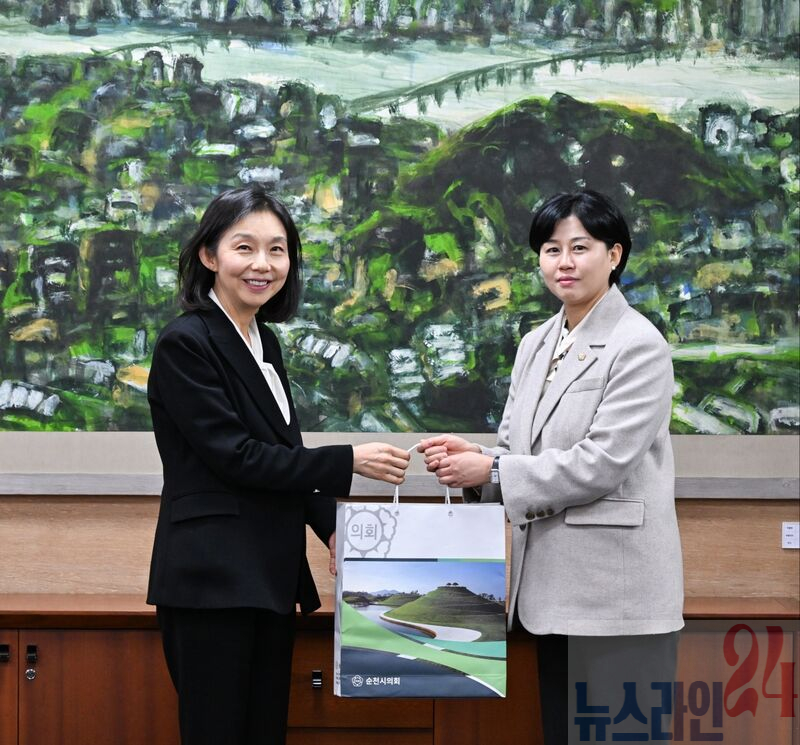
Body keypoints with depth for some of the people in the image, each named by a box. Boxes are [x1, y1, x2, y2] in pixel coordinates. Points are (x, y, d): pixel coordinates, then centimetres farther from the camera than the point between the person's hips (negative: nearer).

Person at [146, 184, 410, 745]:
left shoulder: (264, 342, 15)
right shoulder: (186, 345, -11)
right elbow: (236, 456, -16)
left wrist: (329, 524, 4)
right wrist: (349, 462, -14)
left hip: (270, 579, 8)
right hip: (212, 581, -8)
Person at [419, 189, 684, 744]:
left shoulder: (638, 344, -10)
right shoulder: (535, 345, 13)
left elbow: (600, 464, -17)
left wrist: (491, 471, -13)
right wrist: (473, 456, -7)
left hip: (615, 587, -7)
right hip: (550, 583, 7)